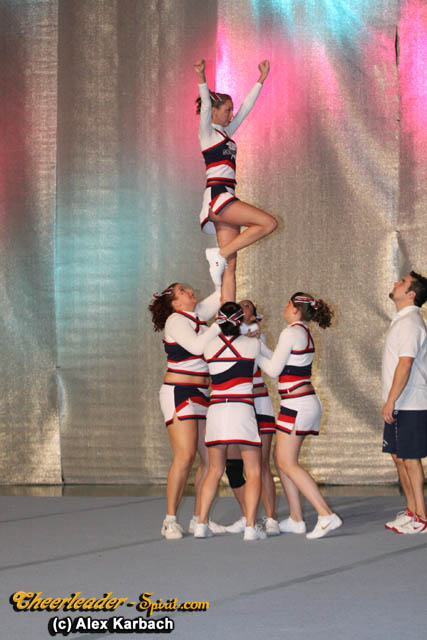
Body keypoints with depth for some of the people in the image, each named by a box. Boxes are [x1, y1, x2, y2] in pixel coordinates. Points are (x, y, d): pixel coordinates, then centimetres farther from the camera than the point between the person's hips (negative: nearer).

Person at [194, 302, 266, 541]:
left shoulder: (210, 346, 7)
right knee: (254, 472, 4)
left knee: (215, 470, 15)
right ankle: (251, 526, -6)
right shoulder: (252, 344, 1)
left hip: (216, 409, 3)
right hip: (242, 409, -3)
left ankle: (202, 523, 8)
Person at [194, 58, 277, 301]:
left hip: (226, 199, 8)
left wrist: (262, 79, 31)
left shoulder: (225, 133, 24)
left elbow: (246, 107, 30)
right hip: (217, 196, -8)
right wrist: (201, 77, -31)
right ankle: (219, 254, -13)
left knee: (230, 265, -1)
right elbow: (205, 104, -14)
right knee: (269, 222, -18)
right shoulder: (207, 132, 2)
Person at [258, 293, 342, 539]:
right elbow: (278, 360, 19)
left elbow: (274, 369, -10)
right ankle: (296, 520, 13)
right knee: (282, 459, 13)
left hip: (297, 405, -10)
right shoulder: (305, 333, 15)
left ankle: (326, 515, -18)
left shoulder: (292, 333, -13)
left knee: (287, 463, -10)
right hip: (308, 403, 10)